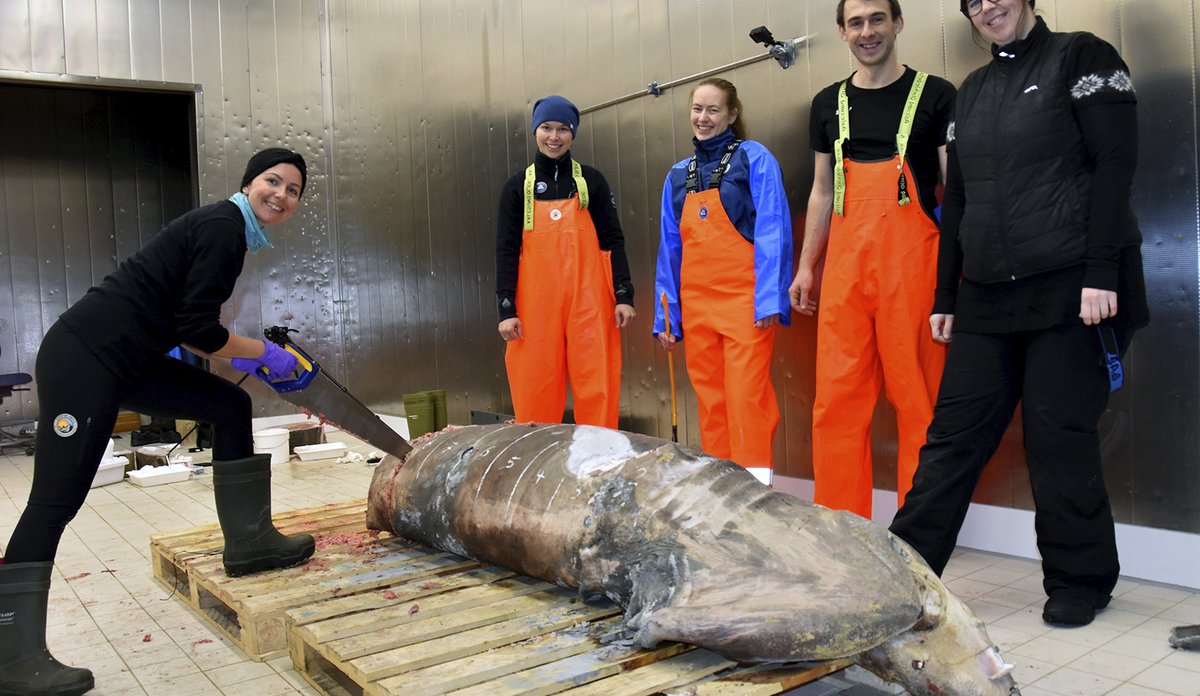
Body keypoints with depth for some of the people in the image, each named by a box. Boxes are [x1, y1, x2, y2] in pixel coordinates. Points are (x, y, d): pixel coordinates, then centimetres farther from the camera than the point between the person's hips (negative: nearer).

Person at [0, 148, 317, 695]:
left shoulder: (226, 228, 15)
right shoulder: (222, 228, -14)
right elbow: (197, 330, -17)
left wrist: (240, 353, 18)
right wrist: (264, 353, -3)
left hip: (130, 360, 10)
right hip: (82, 361, -10)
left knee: (230, 406, 11)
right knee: (55, 503, -7)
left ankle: (248, 541, 18)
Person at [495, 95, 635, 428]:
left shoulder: (591, 181, 10)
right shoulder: (518, 186, 10)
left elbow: (613, 240, 8)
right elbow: (506, 249, 6)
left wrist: (624, 295, -2)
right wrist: (506, 309, -3)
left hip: (588, 300, 0)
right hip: (537, 303, 0)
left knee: (597, 390, -2)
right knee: (536, 394, 0)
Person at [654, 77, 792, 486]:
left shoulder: (754, 159, 1)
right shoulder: (678, 175, 16)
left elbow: (772, 232, -7)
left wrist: (769, 299, -15)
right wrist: (665, 315, 11)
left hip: (744, 300, -5)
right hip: (695, 305, 5)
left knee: (746, 396, -10)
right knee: (709, 401, 8)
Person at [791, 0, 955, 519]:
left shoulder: (935, 96, 3)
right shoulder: (828, 104, 15)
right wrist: (806, 267, 15)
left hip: (912, 263, -3)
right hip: (845, 264, 4)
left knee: (918, 398, 1)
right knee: (836, 398, 3)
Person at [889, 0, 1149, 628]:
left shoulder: (1080, 57, 2)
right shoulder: (972, 91, 19)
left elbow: (1114, 166, -7)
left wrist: (1101, 273, -16)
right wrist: (946, 296, 14)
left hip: (1068, 289, -5)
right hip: (987, 296, 5)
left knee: (1060, 441, 0)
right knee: (952, 434, 4)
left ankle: (1080, 582, 17)